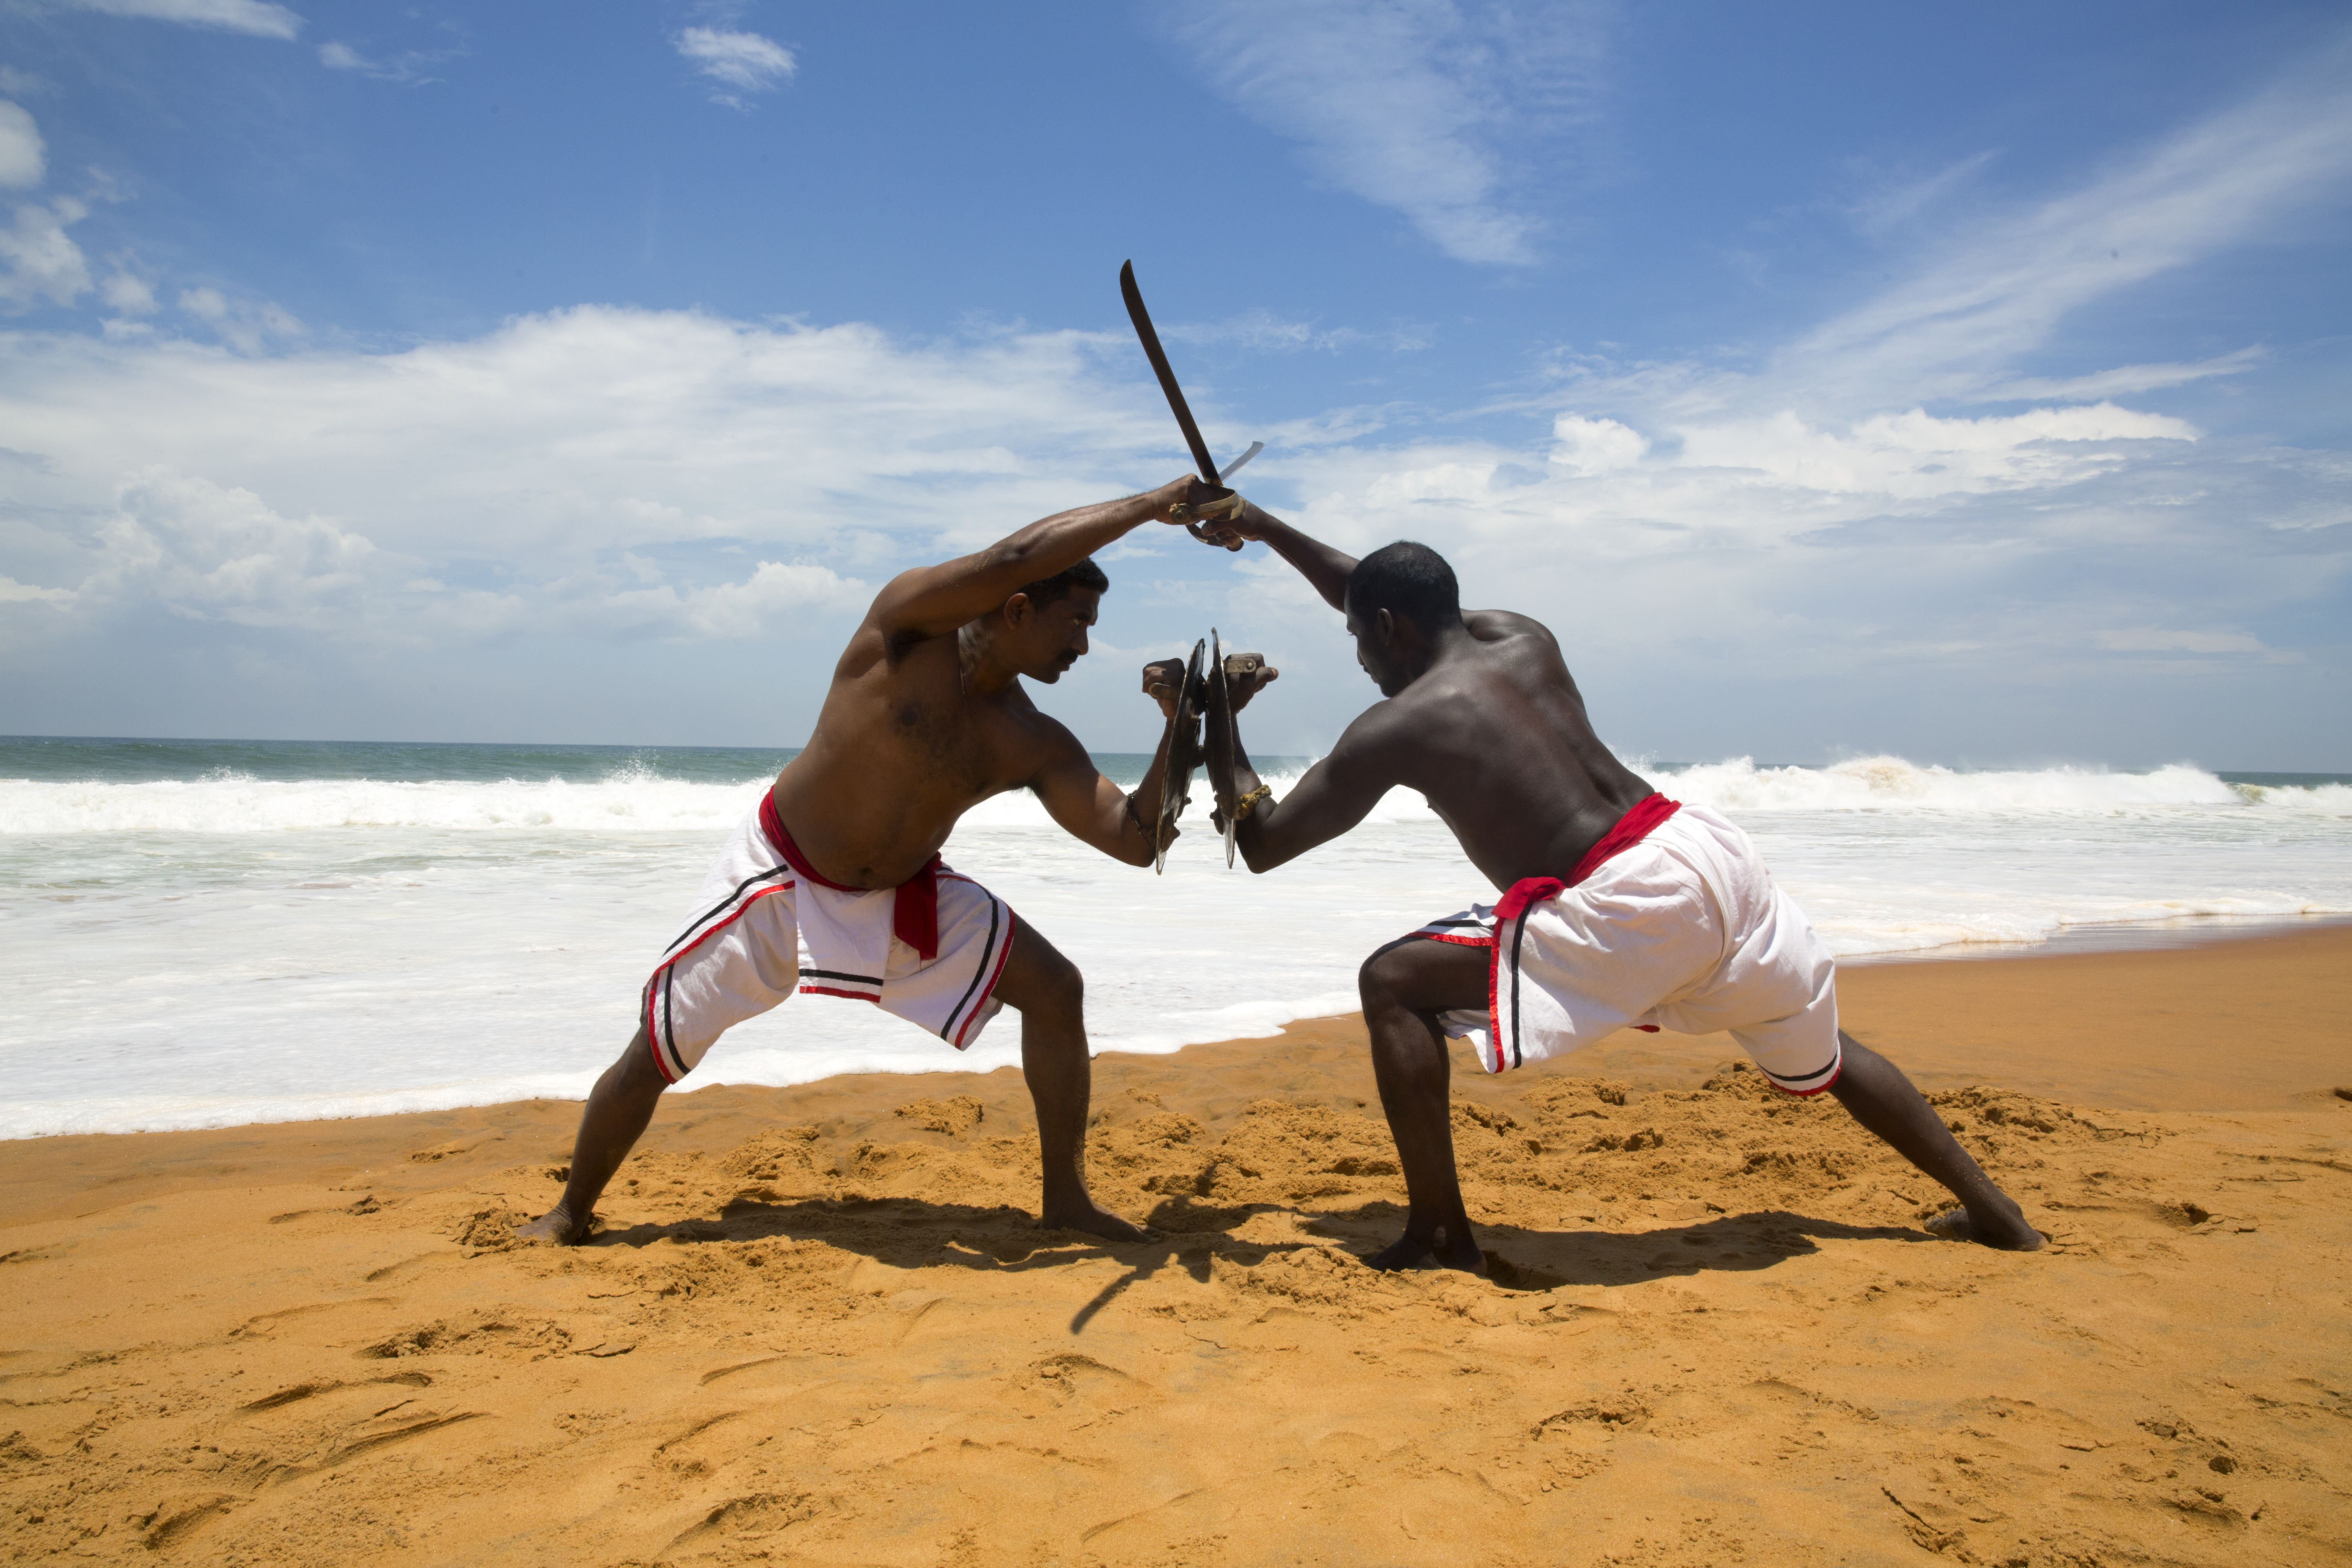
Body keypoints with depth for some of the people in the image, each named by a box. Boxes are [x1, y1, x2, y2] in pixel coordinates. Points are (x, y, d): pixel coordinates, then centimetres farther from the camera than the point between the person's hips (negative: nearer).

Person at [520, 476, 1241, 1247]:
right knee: (657, 1050, -1)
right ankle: (570, 1214, 25)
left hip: (905, 894, 4)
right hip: (778, 874, -3)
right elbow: (1011, 559, -39)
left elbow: (1135, 838, -17)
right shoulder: (907, 623, -22)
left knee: (1055, 989, -9)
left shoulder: (1035, 747, -13)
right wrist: (1155, 504, -32)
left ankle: (1066, 1197, 5)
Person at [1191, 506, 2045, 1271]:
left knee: (1393, 986, -2)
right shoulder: (1518, 637, 15)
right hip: (1708, 850, 8)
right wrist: (1263, 526, 34)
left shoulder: (1393, 729, -3)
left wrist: (1218, 724, 13)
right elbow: (1386, 596, 32)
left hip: (1624, 907, -8)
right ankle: (1992, 1209, 44)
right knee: (1821, 1054, 31)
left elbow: (1263, 843, 2)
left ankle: (1440, 1235, 1)